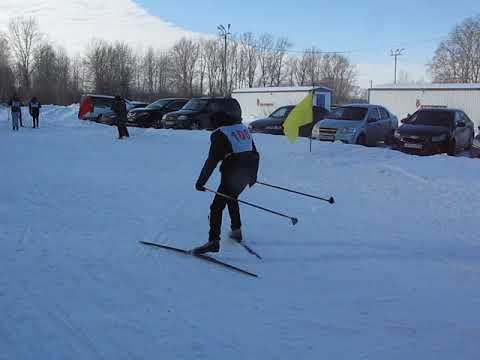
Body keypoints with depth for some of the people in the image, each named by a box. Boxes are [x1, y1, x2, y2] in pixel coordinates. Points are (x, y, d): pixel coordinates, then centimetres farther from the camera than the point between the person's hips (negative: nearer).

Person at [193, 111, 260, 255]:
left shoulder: (219, 134, -2)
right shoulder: (244, 128, 18)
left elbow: (212, 160, -11)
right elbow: (255, 154, 22)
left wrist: (201, 181, -10)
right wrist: (253, 175, 31)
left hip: (233, 172, -7)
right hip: (248, 171, 8)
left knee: (217, 206, -6)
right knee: (231, 197, 29)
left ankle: (214, 240, -18)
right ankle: (236, 231, 33)